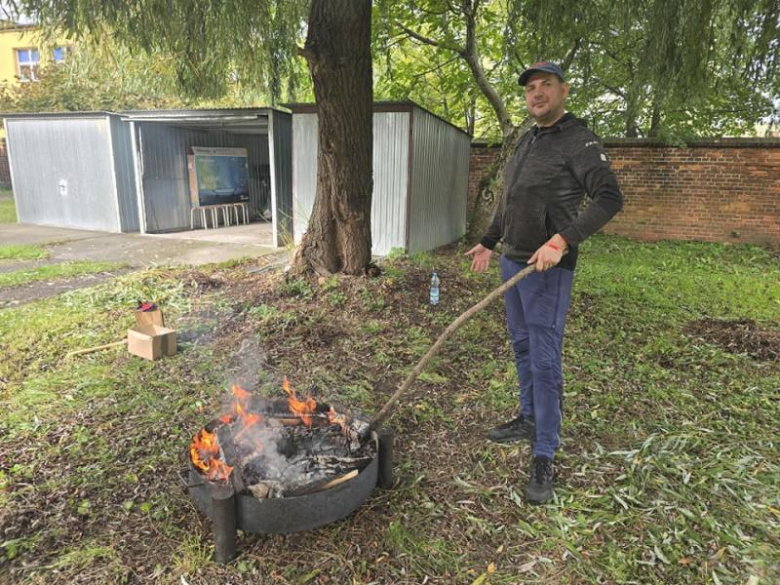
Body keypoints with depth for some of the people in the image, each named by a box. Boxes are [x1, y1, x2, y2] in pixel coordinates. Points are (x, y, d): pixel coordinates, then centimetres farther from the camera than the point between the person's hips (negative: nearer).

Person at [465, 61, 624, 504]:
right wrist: (489, 243, 26)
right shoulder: (526, 141, 16)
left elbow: (610, 198, -18)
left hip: (547, 269, -8)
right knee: (523, 347, 16)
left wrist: (561, 241, -27)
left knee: (544, 359, -6)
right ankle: (530, 419, 33)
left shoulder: (578, 140, -9)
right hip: (512, 261, 8)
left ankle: (545, 458, 3)